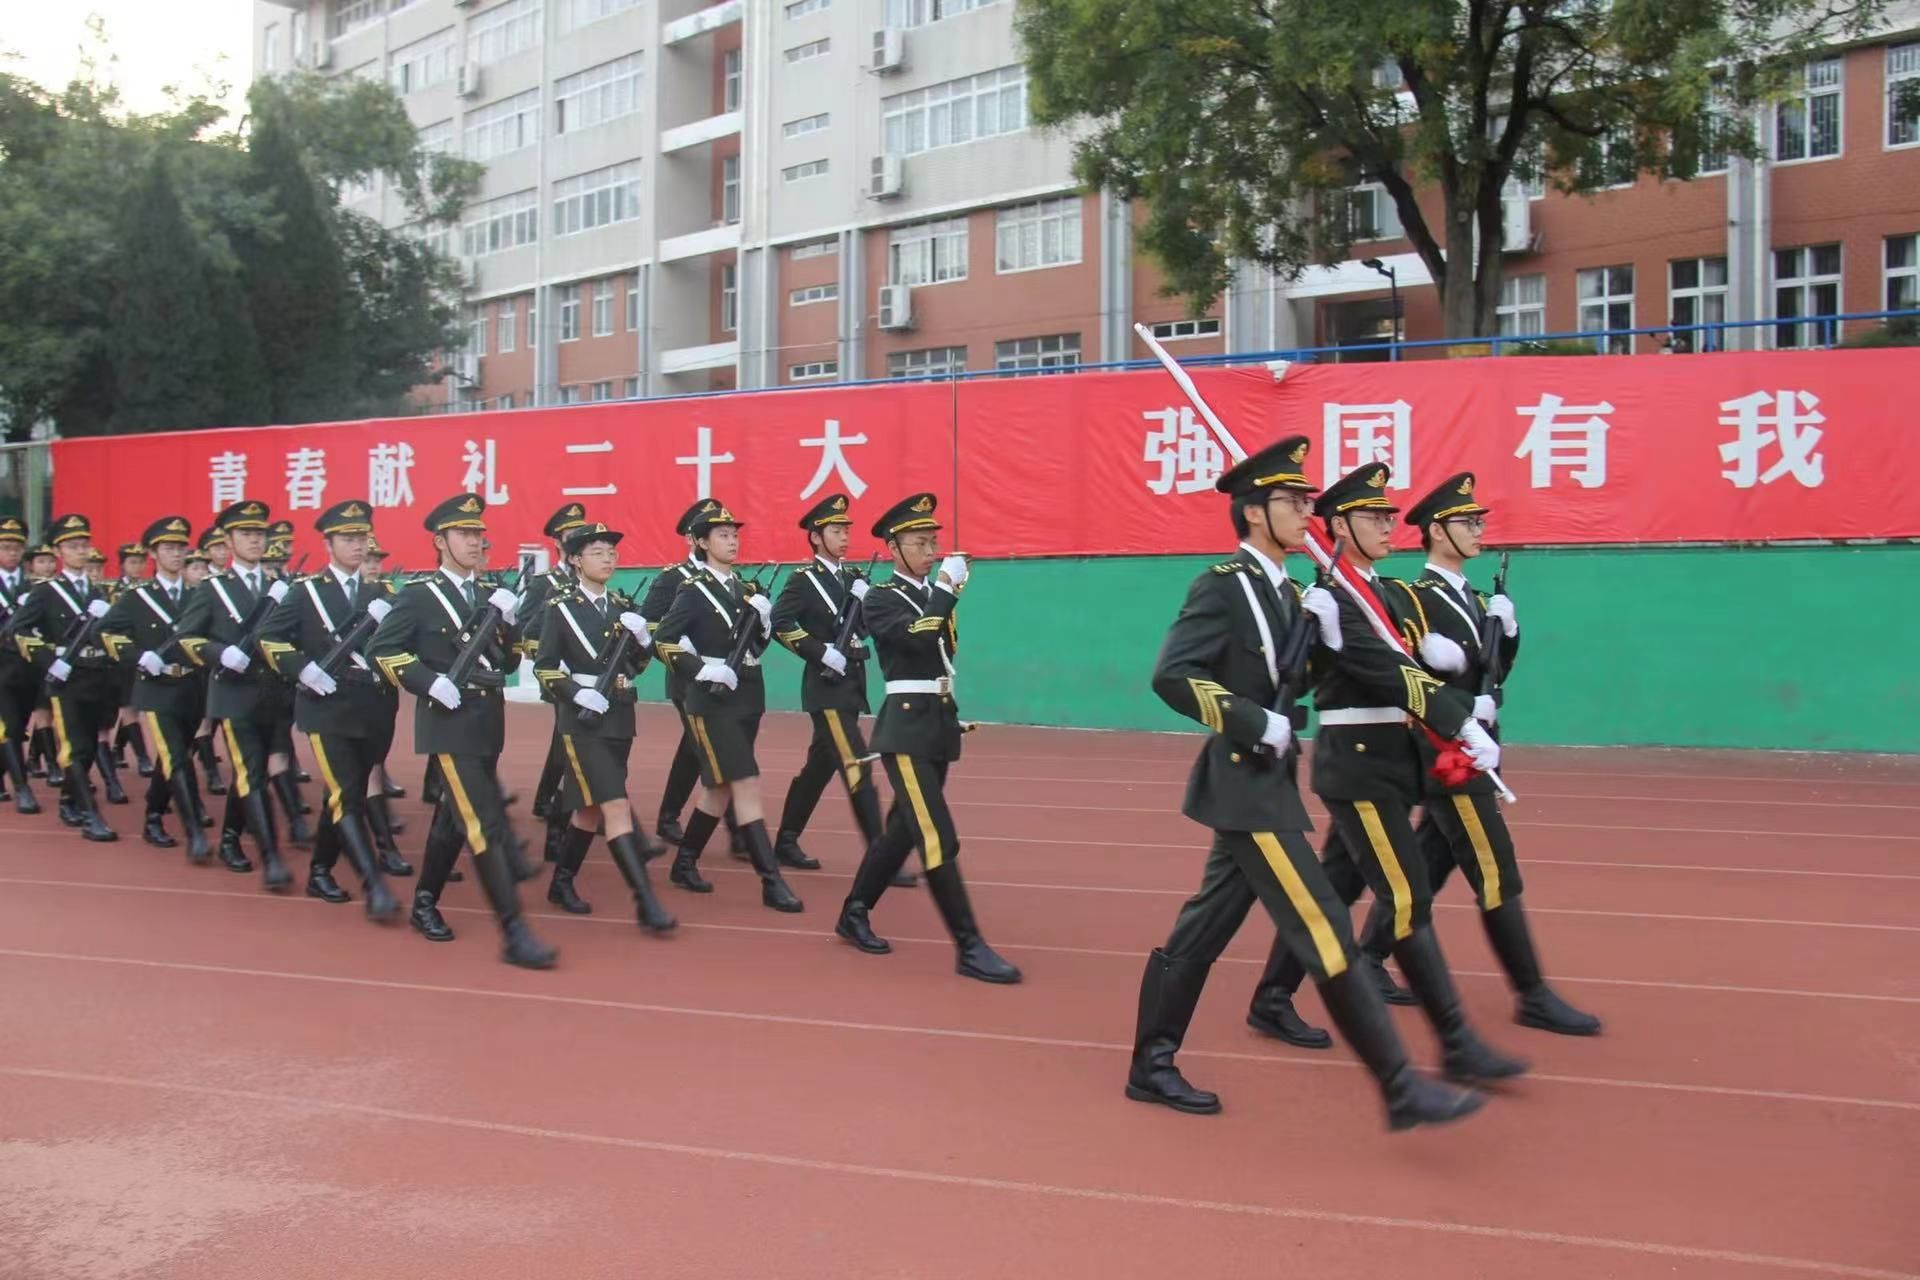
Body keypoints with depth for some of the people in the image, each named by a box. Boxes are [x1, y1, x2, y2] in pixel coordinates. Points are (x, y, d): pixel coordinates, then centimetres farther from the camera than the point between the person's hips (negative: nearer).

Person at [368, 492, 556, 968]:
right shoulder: (420, 595, -7)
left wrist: (504, 620, -6)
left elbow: (509, 658, 12)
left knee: (454, 817, 18)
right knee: (486, 825, -12)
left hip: (487, 722, 7)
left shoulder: (488, 595, 11)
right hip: (449, 724, -7)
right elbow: (381, 647, -10)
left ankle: (424, 904, 35)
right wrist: (428, 682, -18)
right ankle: (514, 933, -14)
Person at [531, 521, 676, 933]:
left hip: (620, 717, 7)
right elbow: (544, 668, -7)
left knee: (590, 808, 15)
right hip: (583, 720, -6)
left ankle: (562, 883, 31)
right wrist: (577, 693, -20)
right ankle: (646, 901, -15)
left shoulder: (622, 605, 10)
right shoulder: (561, 607, -6)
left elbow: (636, 665, 13)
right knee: (615, 807, -13)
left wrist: (643, 638, -5)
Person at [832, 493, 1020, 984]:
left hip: (940, 722, 8)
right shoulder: (880, 599, -7)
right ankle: (969, 947, -9)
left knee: (904, 829, 16)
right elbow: (917, 636, -25)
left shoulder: (934, 597, 14)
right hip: (907, 724, -8)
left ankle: (854, 914, 31)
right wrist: (947, 587, -20)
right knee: (938, 838, -12)